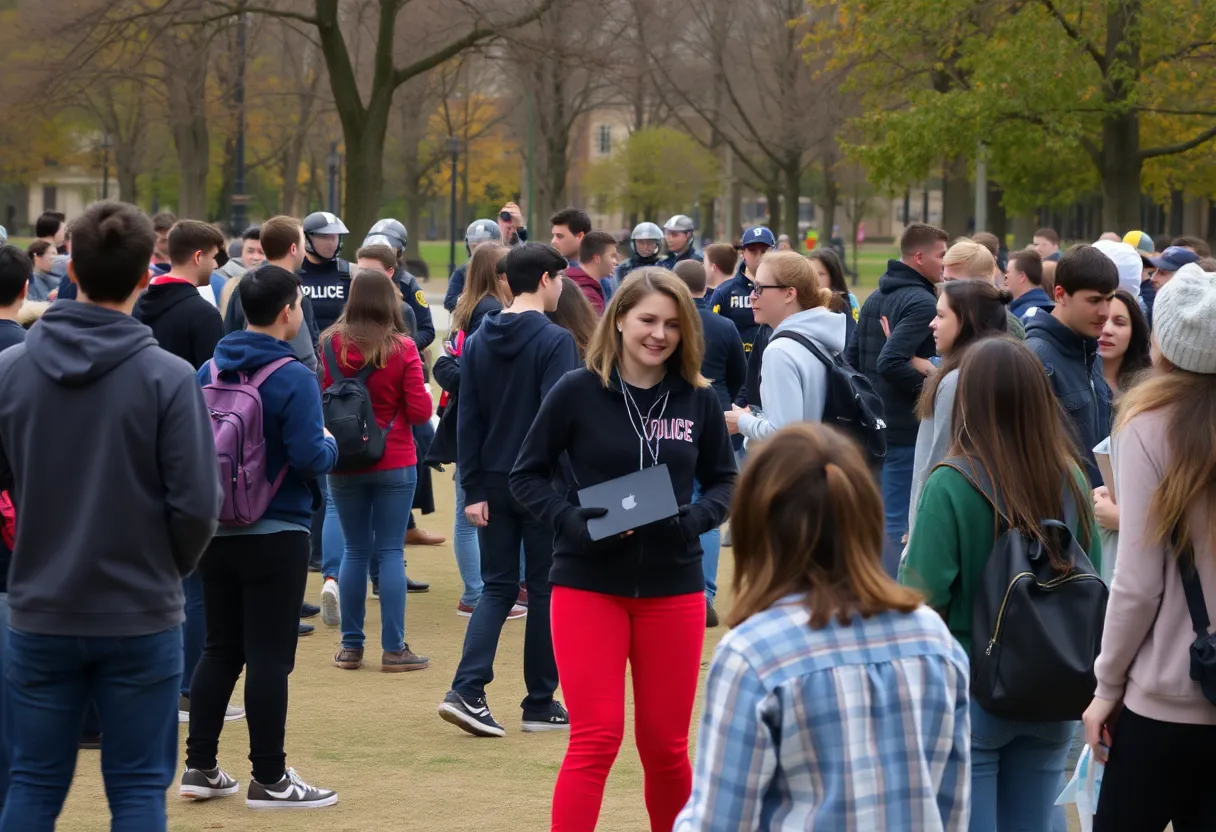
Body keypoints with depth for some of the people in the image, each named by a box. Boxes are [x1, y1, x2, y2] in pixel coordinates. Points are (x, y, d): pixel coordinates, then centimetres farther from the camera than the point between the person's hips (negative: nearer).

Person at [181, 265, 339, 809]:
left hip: (216, 533, 6)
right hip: (276, 535, -6)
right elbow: (310, 458, -20)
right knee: (269, 657, 0)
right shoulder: (293, 378, -15)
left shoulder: (208, 372, 2)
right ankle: (269, 780, 5)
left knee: (220, 649, 15)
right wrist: (332, 445, 1)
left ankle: (200, 767, 19)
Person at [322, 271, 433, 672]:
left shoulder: (330, 345, -5)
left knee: (355, 550, 11)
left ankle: (351, 646, 13)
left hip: (344, 463, 2)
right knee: (390, 552, 2)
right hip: (394, 463, -2)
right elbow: (420, 411, -8)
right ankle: (393, 648, 1)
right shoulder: (402, 349, -10)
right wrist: (425, 394, 12)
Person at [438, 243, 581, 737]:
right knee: (544, 590, 6)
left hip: (494, 486, 5)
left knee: (498, 588, 10)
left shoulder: (479, 341, 7)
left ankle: (466, 690, -7)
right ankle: (540, 704, 12)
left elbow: (468, 420, 5)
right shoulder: (555, 341, -12)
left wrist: (473, 490, 6)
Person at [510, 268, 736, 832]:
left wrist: (696, 516, -11)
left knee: (665, 744, 10)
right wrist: (569, 521, -17)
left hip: (673, 588, 3)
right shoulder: (578, 392, -6)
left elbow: (724, 481, 10)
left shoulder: (699, 400, 1)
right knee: (595, 740, -8)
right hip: (588, 584, -2)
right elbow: (527, 475, 0)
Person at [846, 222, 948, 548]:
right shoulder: (921, 303, -16)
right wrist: (928, 386, -15)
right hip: (908, 431, -9)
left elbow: (850, 357, 16)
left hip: (874, 424, 9)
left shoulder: (875, 299, 13)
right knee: (899, 521, -4)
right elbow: (890, 362, -26)